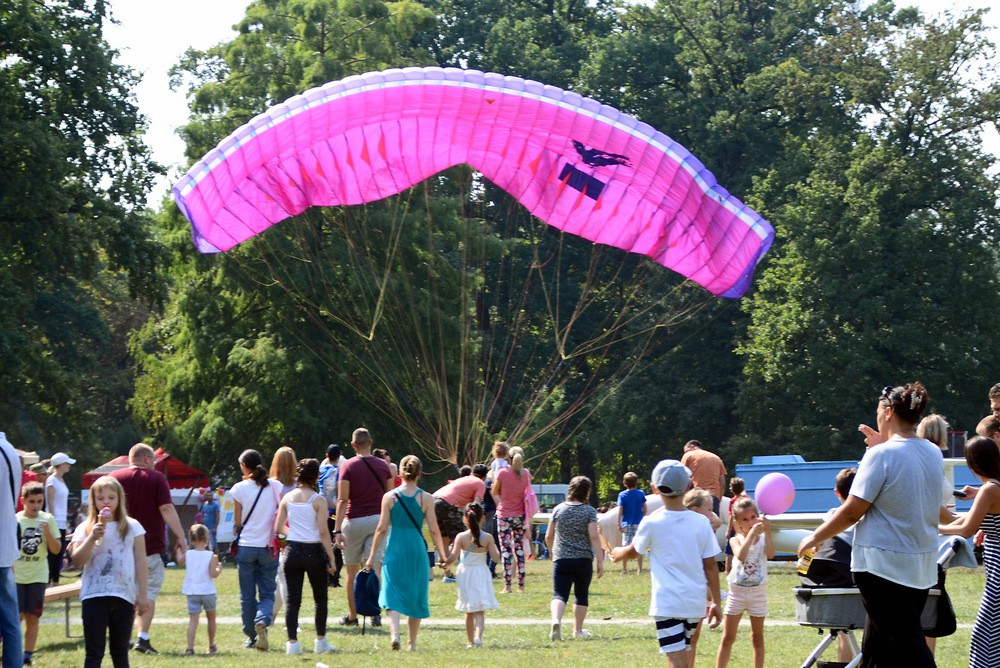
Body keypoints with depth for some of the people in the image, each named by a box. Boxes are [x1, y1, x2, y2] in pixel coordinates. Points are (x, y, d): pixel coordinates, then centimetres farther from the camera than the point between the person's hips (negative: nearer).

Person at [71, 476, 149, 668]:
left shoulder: (132, 527, 6)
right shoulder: (85, 529, 4)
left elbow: (141, 562, 5)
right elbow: (77, 561, -6)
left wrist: (142, 594, 1)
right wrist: (92, 538, -17)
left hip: (124, 595, 1)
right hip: (94, 595, -1)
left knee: (120, 651, 10)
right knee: (94, 652, -3)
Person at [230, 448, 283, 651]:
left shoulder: (239, 489, -5)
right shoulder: (275, 487, -1)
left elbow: (237, 523, -1)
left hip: (246, 546, -1)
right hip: (269, 548, 1)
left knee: (247, 595, 11)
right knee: (267, 593, 8)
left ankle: (251, 636, 13)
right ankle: (262, 620, -21)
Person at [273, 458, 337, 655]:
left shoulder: (287, 498, 2)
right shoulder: (318, 500, -10)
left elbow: (278, 528, 3)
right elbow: (323, 532, -13)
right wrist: (331, 558, -8)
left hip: (292, 550, 3)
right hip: (314, 551, -3)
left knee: (293, 600, 5)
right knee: (320, 599, 13)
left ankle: (292, 643, -1)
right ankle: (321, 641, 16)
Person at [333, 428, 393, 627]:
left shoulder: (347, 466, -6)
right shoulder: (383, 465, 4)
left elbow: (342, 500, -12)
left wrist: (337, 530, -14)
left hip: (354, 521, -2)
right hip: (378, 519, 2)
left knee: (352, 571, 10)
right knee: (375, 568, -3)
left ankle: (352, 615, 17)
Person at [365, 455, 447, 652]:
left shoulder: (389, 497, -3)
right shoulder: (426, 498, -3)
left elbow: (381, 528, -2)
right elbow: (434, 530, -1)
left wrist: (372, 556, 5)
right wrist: (441, 554, 11)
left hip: (395, 549, 0)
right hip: (417, 550, 0)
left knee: (392, 593, 1)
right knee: (415, 596, 13)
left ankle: (394, 633, -23)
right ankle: (412, 642, 20)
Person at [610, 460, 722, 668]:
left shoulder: (652, 523, -5)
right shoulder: (702, 523, 1)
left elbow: (632, 552, 14)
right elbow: (710, 566, 3)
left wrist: (616, 553, 36)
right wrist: (716, 602, 12)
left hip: (667, 603, -4)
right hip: (695, 602, 4)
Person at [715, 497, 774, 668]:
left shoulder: (763, 539, -2)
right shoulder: (736, 540, -4)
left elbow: (770, 554, -23)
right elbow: (741, 556, -25)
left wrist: (767, 531, -31)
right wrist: (751, 534, -32)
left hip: (758, 592, 1)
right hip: (737, 591, -1)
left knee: (757, 637, 10)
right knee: (727, 638, 2)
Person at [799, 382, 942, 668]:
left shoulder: (882, 454, -16)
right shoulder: (934, 454, 6)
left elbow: (852, 512, -14)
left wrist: (815, 538, -1)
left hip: (883, 565, -7)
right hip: (922, 566, 7)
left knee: (906, 644, -6)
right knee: (877, 644, 17)